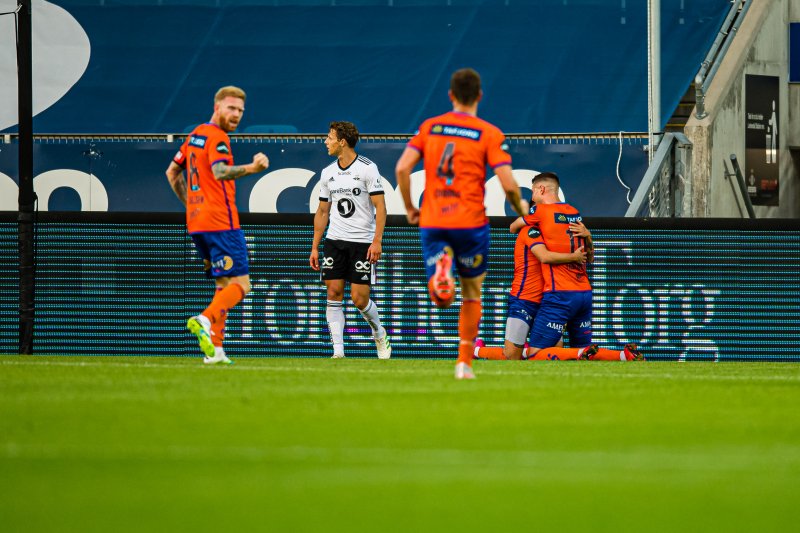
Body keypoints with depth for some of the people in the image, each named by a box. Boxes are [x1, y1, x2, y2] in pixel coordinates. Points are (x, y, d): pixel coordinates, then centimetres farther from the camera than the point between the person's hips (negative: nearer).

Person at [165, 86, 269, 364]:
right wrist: (250, 168, -45)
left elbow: (172, 172, 27)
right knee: (240, 284, -10)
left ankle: (215, 349, 4)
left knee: (223, 285, 14)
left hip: (196, 223, 9)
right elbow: (220, 172, -29)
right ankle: (204, 320, -33)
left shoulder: (195, 135, 17)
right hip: (221, 223, -9)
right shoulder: (217, 137, -10)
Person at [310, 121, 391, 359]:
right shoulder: (327, 173, 9)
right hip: (334, 241, 5)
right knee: (334, 292, -4)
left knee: (359, 298, -6)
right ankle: (338, 351, -3)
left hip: (362, 241, -5)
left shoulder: (367, 168, -8)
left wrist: (377, 241, -18)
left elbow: (380, 207, -10)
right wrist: (315, 247, 11)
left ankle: (379, 334, 23)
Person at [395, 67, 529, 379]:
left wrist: (409, 207, 10)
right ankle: (464, 362, 17)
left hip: (432, 222, 1)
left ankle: (441, 272, -36)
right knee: (472, 294, 17)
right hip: (470, 222, -1)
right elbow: (508, 184, -10)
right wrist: (520, 207, 11)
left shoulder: (429, 127, 6)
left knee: (442, 298, -1)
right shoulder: (490, 134, -2)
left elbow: (402, 168, -3)